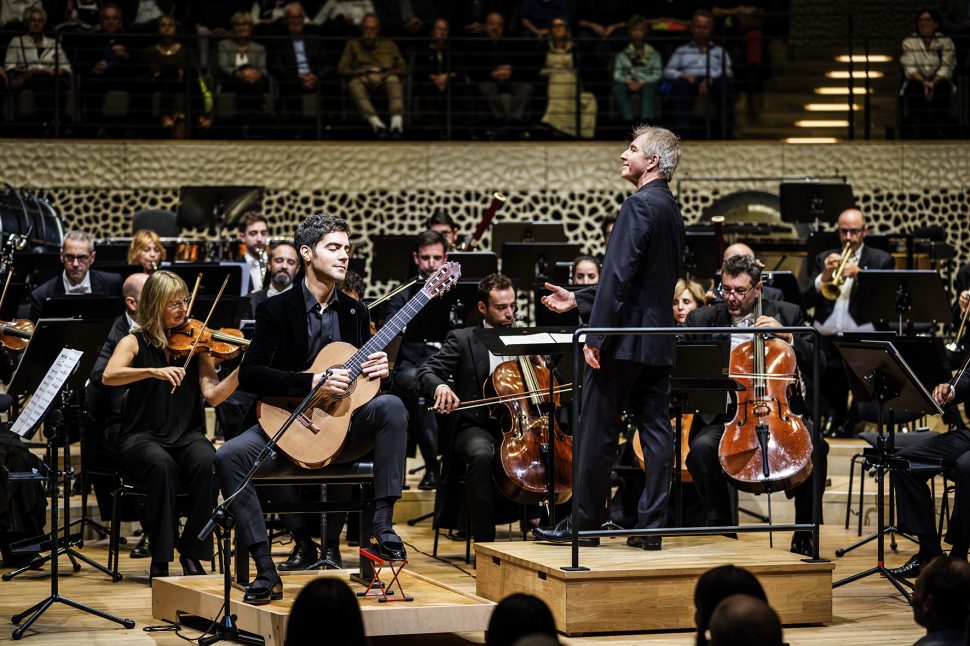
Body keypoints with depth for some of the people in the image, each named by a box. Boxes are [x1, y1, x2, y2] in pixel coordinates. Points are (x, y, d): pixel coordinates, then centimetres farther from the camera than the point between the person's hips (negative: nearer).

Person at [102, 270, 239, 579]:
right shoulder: (135, 342, 3)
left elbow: (212, 394, -5)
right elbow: (109, 376, -17)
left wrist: (241, 372, -22)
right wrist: (153, 371, -31)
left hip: (187, 435, 2)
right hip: (142, 437, -2)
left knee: (208, 463, -31)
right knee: (162, 465, -36)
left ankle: (192, 554, -18)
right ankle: (160, 559, -25)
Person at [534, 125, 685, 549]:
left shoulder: (639, 205, -14)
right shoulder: (671, 209, 16)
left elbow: (618, 275, -20)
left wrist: (596, 336, -19)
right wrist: (578, 300, 25)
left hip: (626, 338, -9)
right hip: (659, 342, 9)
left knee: (596, 433, -1)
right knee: (656, 432, 6)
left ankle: (584, 522, 4)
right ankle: (651, 526, 8)